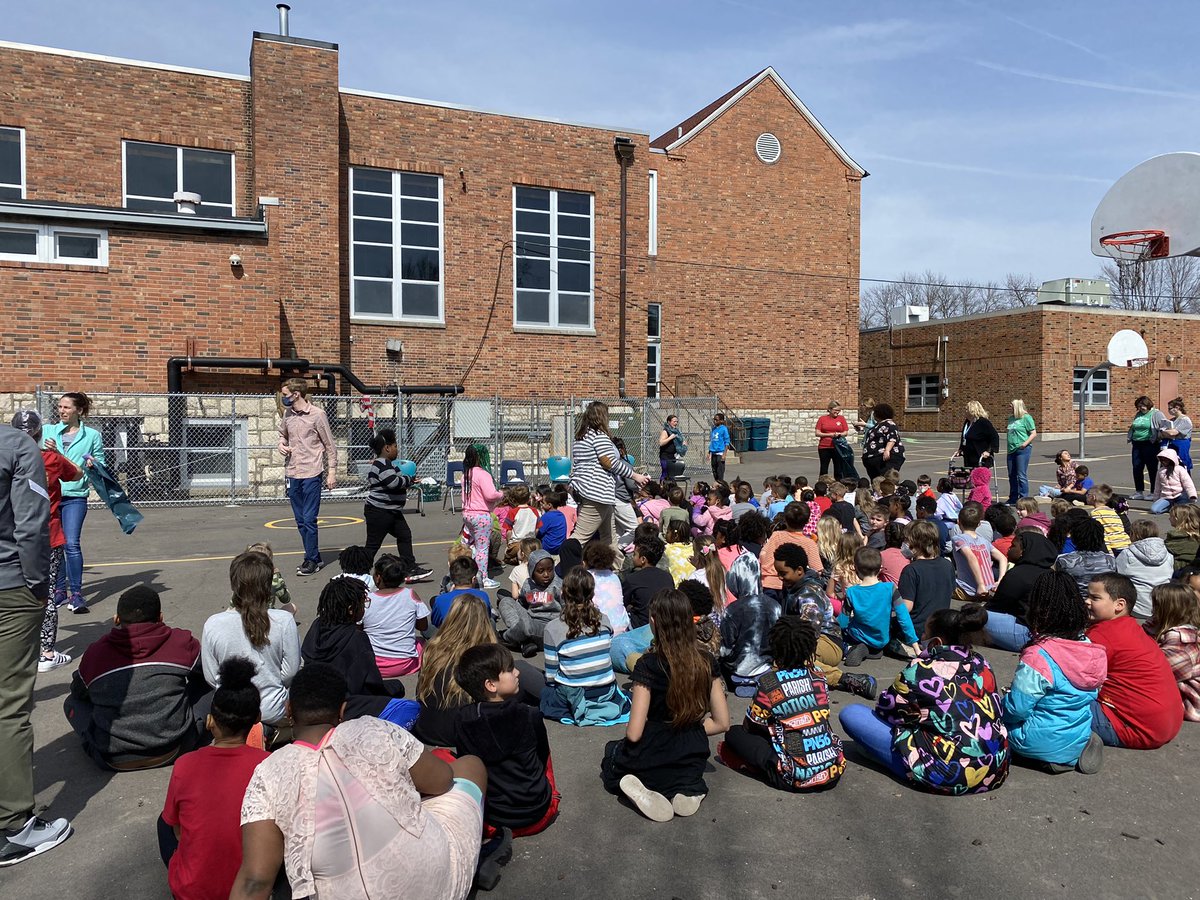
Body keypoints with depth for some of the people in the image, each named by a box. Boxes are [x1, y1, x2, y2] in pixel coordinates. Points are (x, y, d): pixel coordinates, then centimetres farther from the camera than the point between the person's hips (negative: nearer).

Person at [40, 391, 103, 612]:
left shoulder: (92, 435, 3)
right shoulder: (48, 430, 8)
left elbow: (101, 467, 6)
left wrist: (93, 465, -15)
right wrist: (49, 451, -11)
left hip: (75, 496, -3)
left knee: (72, 543, -11)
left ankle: (76, 594, -3)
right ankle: (59, 590, 23)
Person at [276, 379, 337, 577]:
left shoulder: (317, 415, -9)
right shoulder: (287, 414, 8)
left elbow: (330, 445, -5)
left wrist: (332, 471, -8)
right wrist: (282, 444, 3)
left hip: (311, 474, -7)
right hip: (293, 474, 7)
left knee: (309, 519, -5)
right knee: (300, 520, 11)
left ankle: (311, 560, 5)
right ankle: (315, 557, 22)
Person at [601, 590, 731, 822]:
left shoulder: (648, 665, -22)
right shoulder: (706, 663, -9)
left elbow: (634, 733, -20)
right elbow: (722, 723, -2)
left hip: (651, 760, -3)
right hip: (692, 765, 4)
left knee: (612, 750, 32)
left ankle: (643, 791, 0)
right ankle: (687, 790, 6)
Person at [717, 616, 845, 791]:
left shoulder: (768, 683, -12)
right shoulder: (818, 674, 2)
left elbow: (750, 725, 2)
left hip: (796, 777, -4)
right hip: (834, 770, 4)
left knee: (734, 733, 8)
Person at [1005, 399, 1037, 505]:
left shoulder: (1026, 418, -6)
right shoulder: (1011, 418, 15)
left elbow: (1034, 433, -10)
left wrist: (1025, 444, -19)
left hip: (1022, 449, -8)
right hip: (1011, 450, 8)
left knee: (1021, 475, -6)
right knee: (1012, 475, 12)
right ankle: (1013, 499, 21)